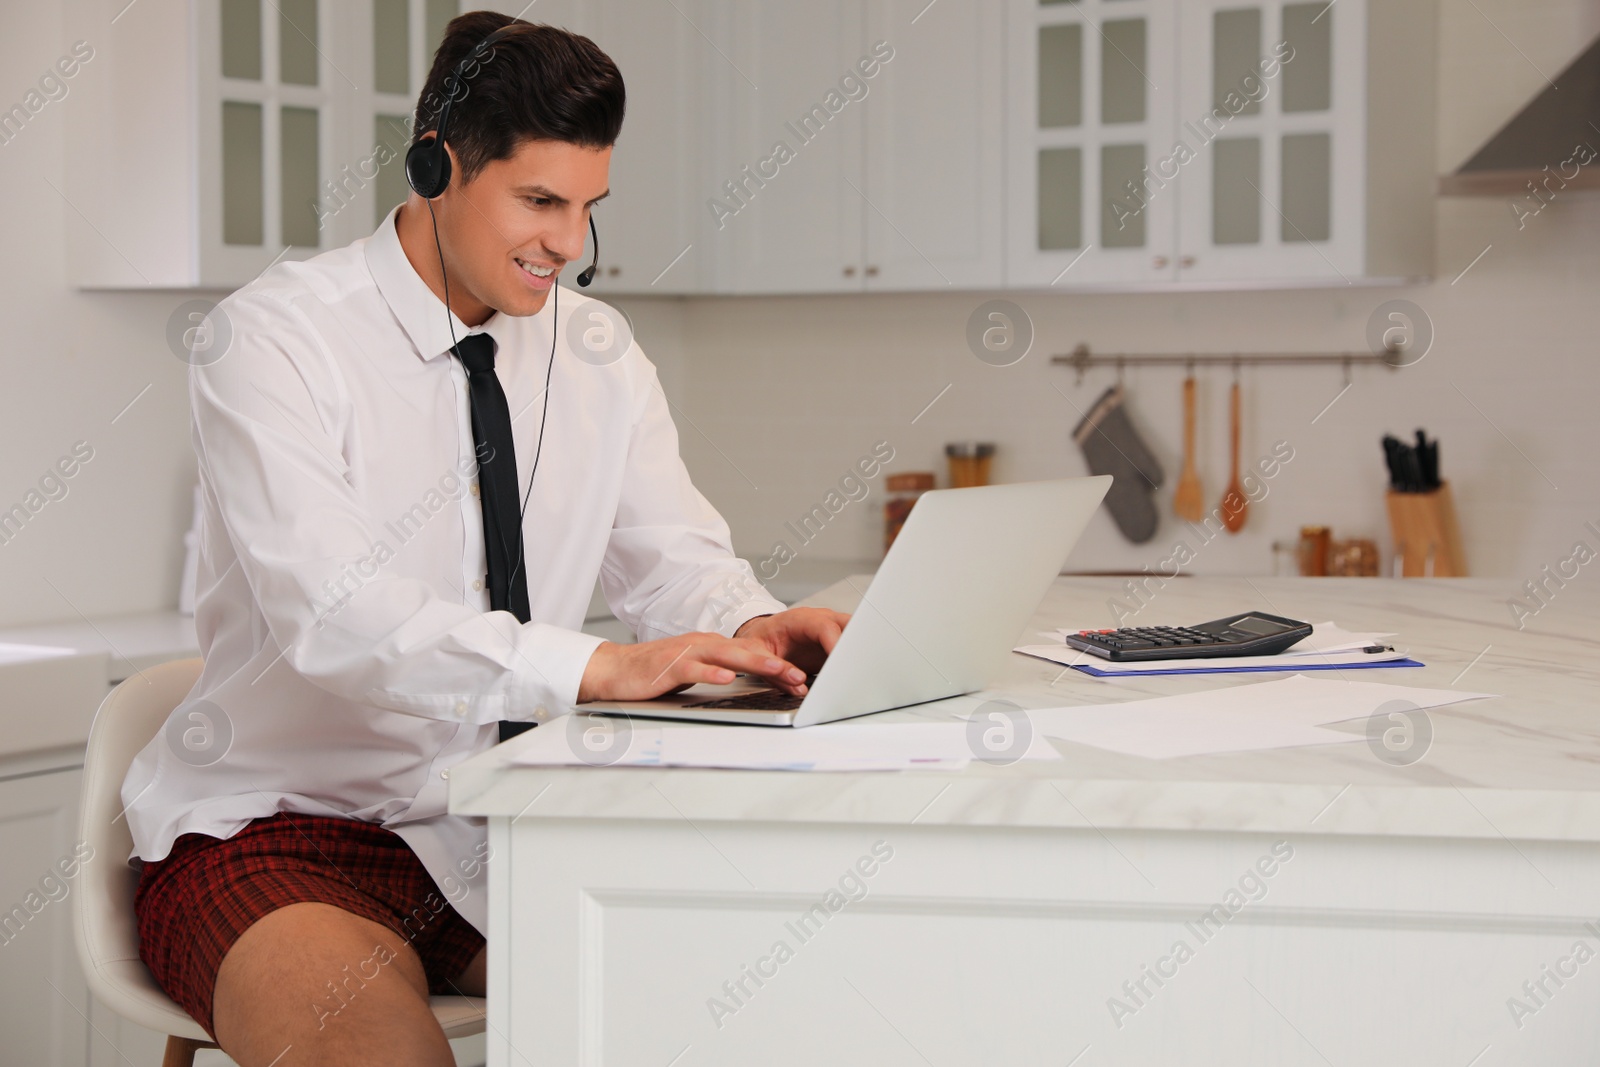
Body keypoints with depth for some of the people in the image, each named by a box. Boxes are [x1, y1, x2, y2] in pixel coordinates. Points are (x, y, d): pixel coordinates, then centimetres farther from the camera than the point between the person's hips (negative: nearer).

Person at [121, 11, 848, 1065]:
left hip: (502, 840, 5)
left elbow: (675, 558, 6)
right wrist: (598, 668, -37)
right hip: (280, 831, -5)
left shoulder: (597, 353, 7)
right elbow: (334, 612, -25)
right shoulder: (273, 338, -12)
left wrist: (752, 626, -19)